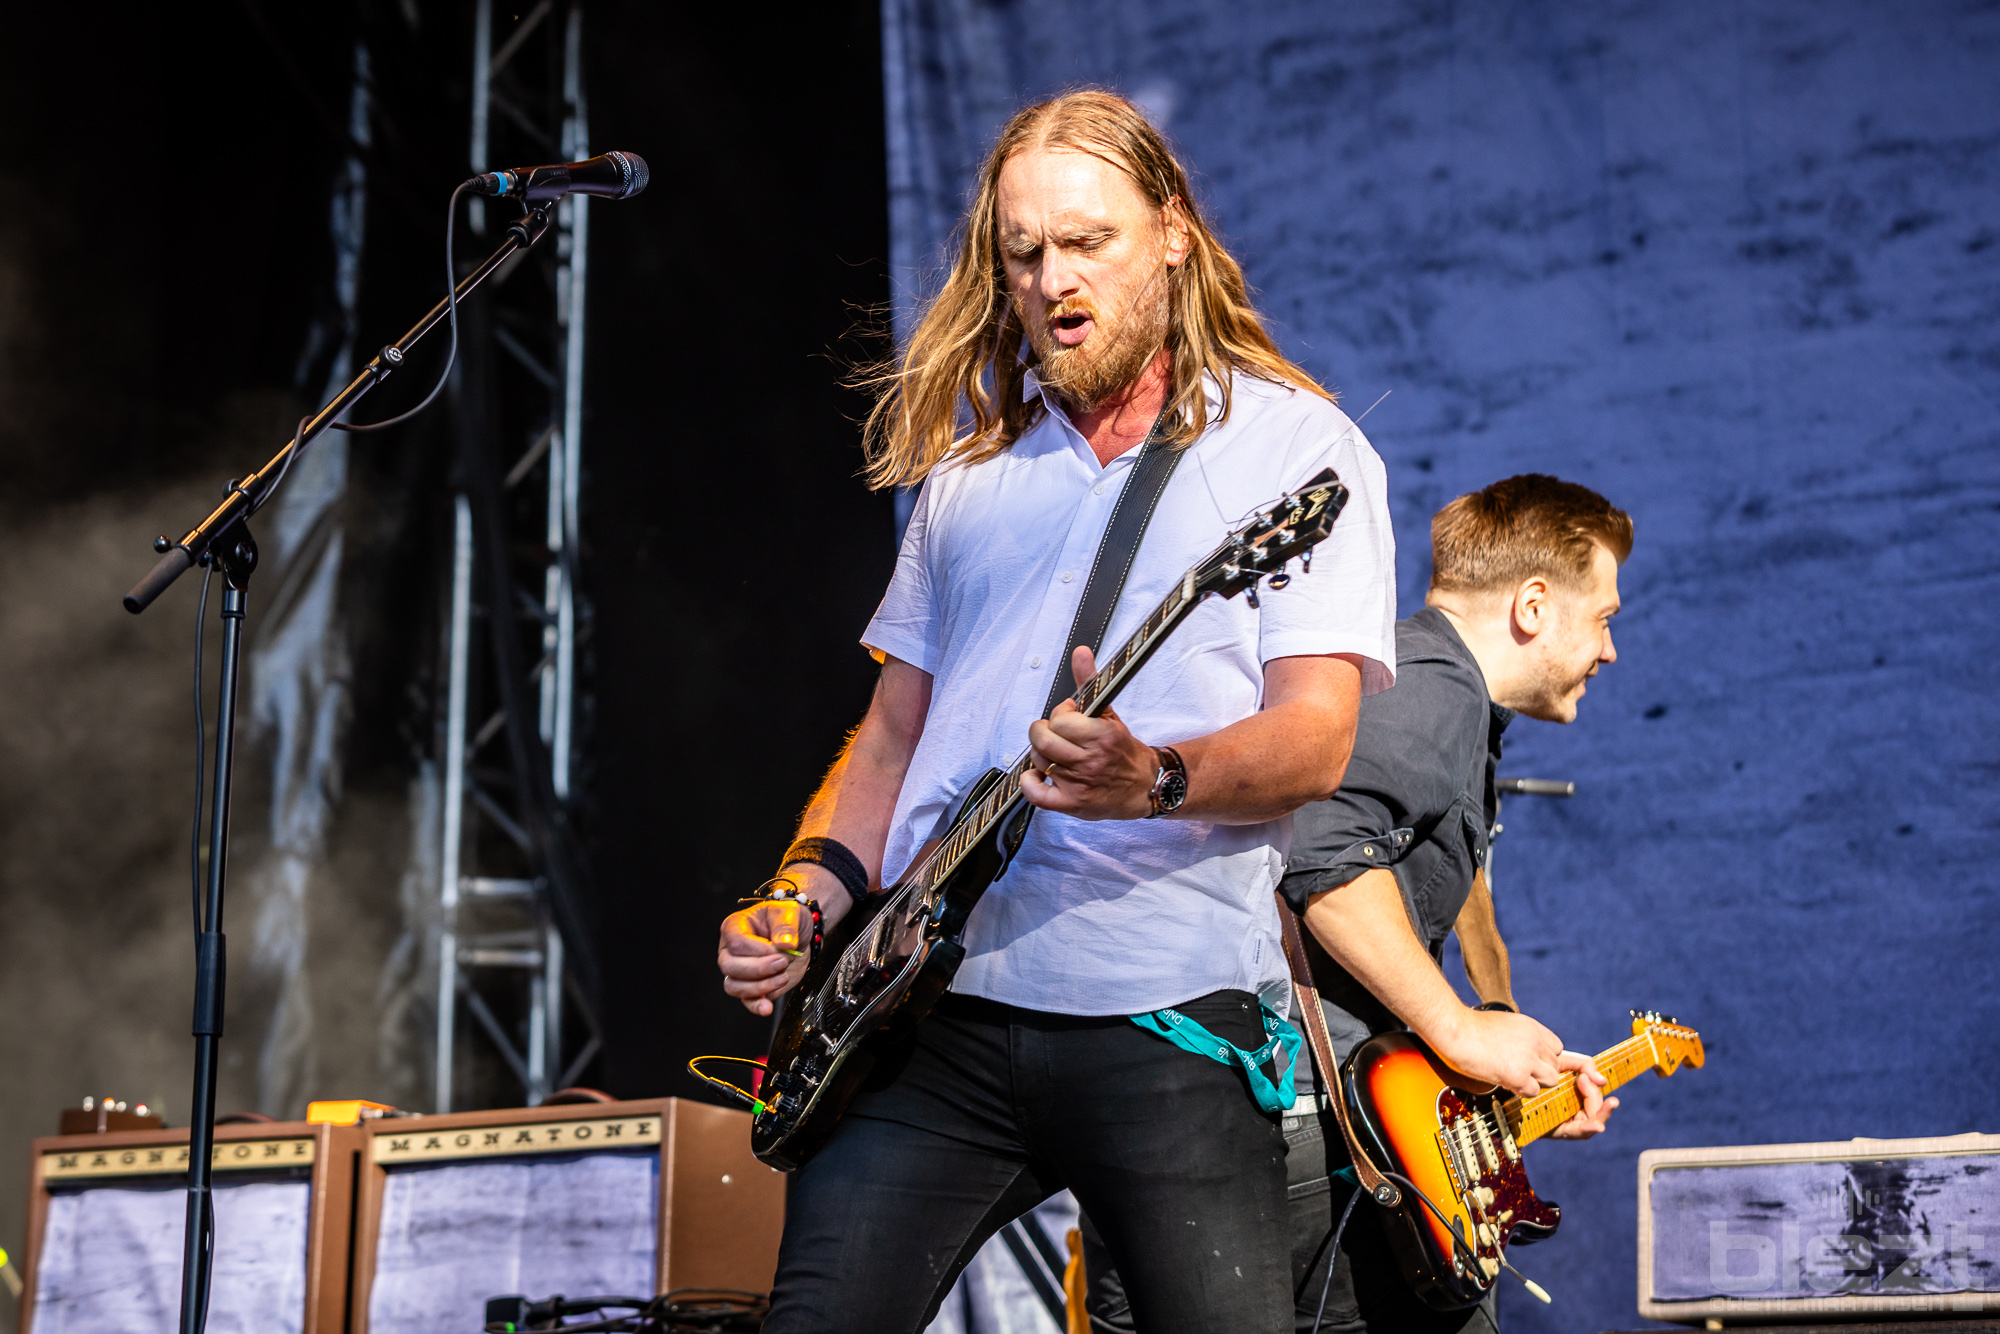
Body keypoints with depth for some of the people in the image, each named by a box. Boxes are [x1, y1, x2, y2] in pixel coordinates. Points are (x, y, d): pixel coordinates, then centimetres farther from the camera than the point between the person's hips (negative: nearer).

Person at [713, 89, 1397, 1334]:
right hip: (930, 999, 4)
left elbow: (1318, 739, -7)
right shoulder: (972, 459, 19)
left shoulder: (1296, 446, 4)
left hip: (1168, 1019, -4)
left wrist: (1155, 782, -26)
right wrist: (813, 894, 6)